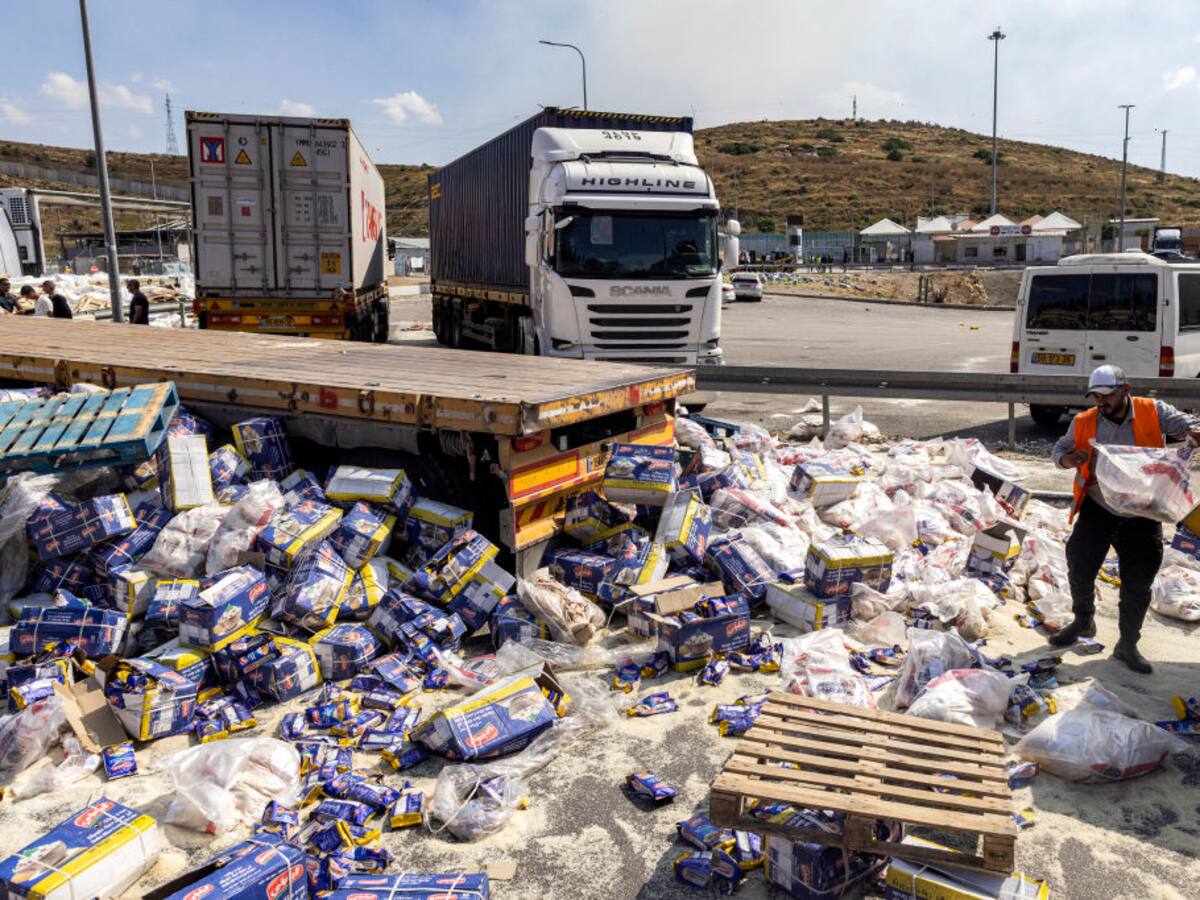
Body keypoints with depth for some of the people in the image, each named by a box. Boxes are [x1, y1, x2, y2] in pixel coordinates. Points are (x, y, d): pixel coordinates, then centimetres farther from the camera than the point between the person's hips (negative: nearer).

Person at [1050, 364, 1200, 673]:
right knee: (1079, 569, 6)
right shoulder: (1083, 423, -6)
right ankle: (1083, 622, 34)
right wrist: (1067, 459, -17)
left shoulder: (1154, 412, -9)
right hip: (1097, 511, 1)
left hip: (1141, 517, 0)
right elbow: (1060, 448, 7)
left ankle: (1128, 645, 27)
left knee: (1138, 584, 8)